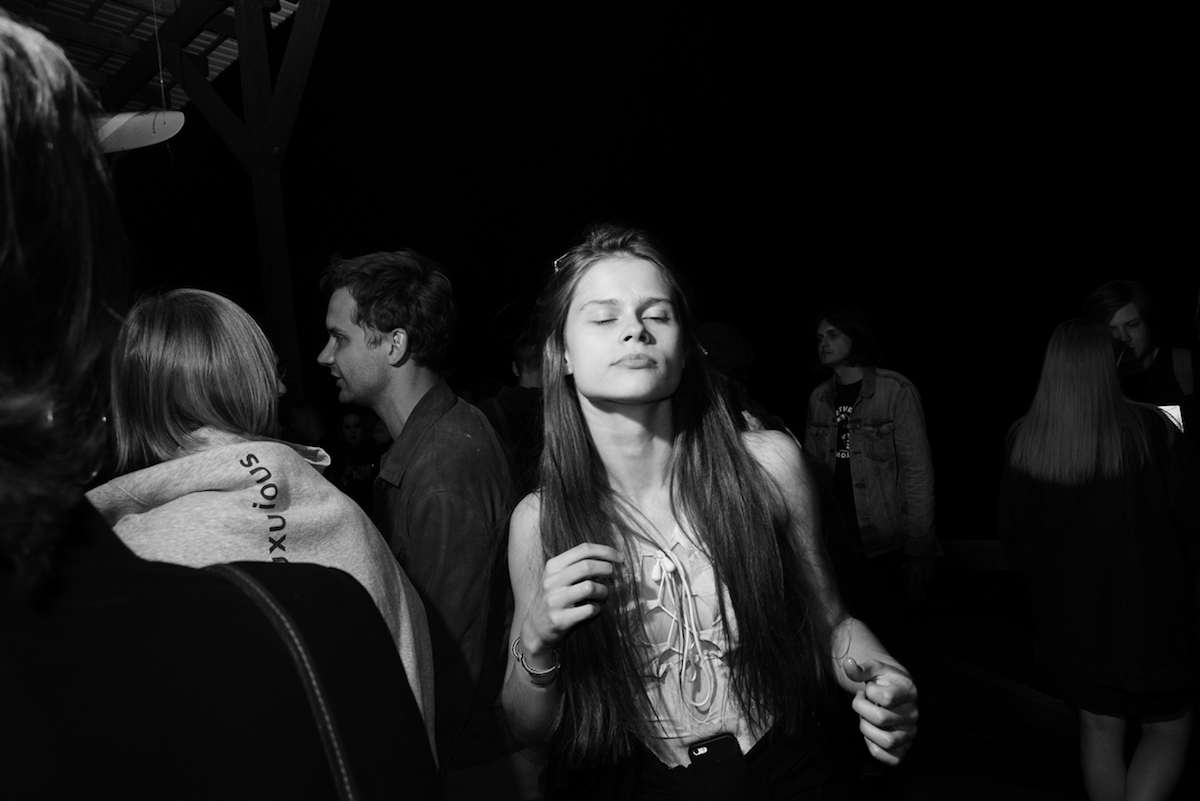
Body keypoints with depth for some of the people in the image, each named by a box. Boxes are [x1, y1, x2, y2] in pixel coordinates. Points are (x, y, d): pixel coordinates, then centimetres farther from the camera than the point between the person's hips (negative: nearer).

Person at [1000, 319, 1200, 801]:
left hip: (1068, 615, 3)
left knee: (1099, 727, 20)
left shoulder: (1024, 441, -9)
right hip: (1149, 613, -2)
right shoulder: (1148, 429, -17)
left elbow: (1012, 533, 0)